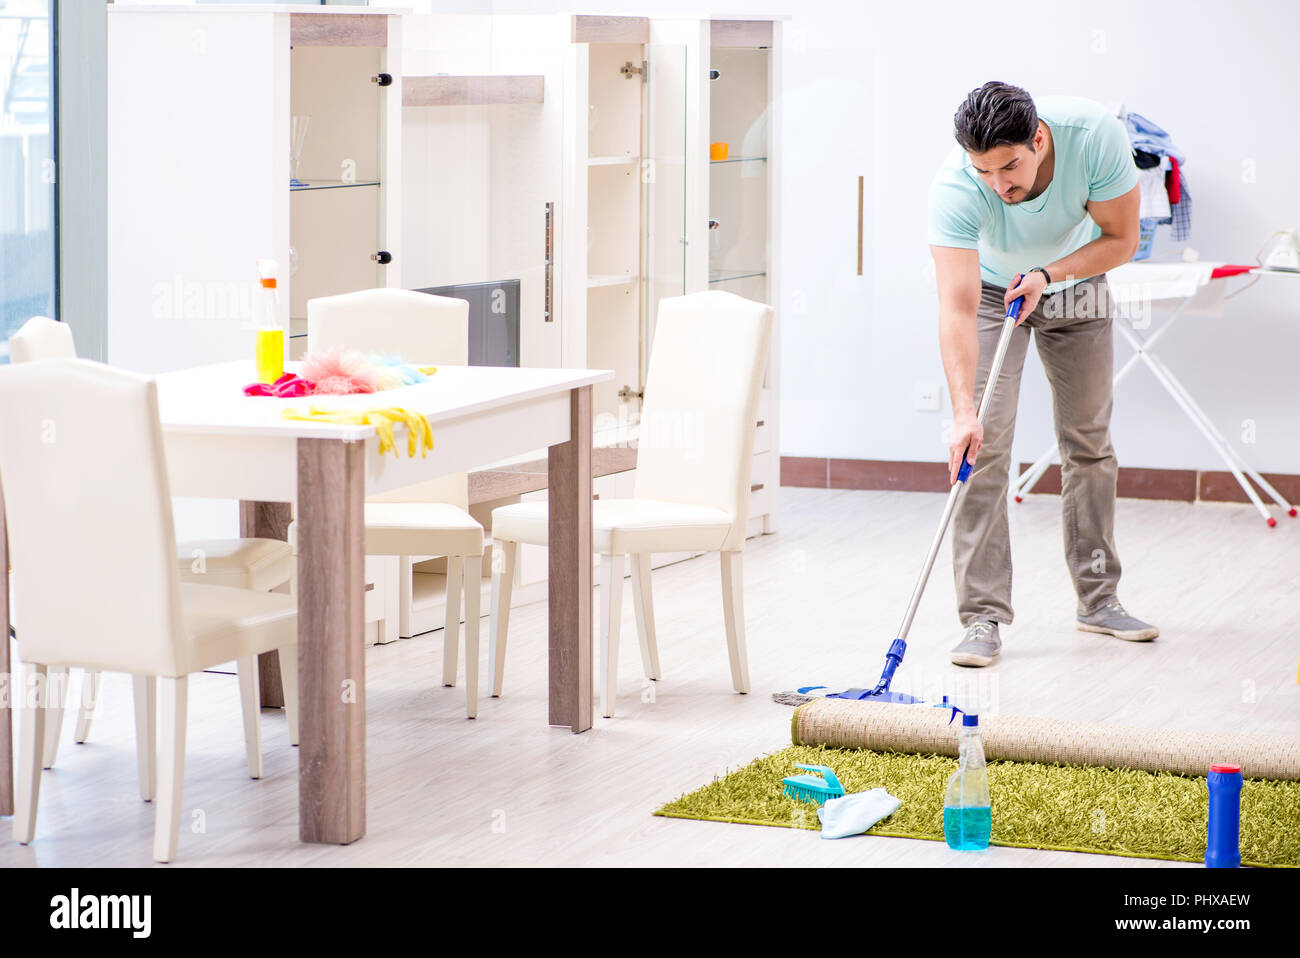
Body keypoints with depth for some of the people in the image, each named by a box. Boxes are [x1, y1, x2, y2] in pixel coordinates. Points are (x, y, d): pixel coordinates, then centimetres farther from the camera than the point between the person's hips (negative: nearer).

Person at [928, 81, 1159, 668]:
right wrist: (962, 412, -53)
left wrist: (1047, 274, -34)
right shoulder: (955, 188, -38)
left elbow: (1121, 239, -19)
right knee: (982, 448, -14)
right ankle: (984, 615, -11)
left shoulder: (1095, 135, -34)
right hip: (991, 290, -2)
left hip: (1078, 286, 2)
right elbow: (958, 308, -43)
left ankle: (1098, 598, 20)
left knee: (1089, 444, 7)